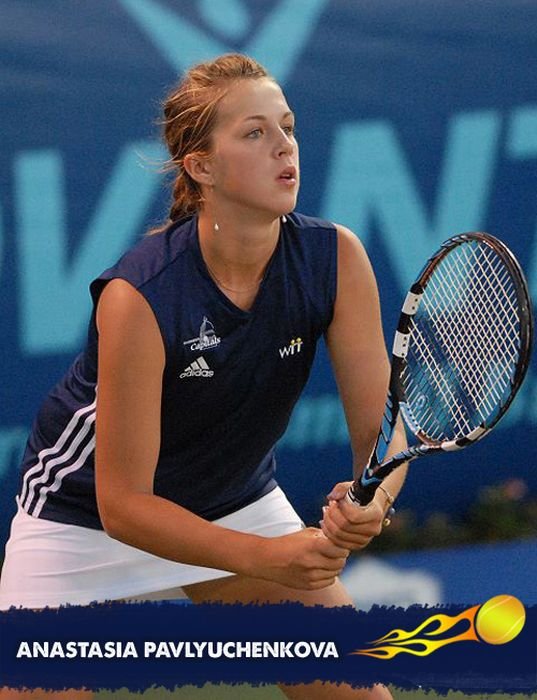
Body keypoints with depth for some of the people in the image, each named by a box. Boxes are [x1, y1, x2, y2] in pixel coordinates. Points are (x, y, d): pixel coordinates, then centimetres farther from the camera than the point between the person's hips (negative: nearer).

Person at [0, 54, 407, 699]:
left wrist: (370, 500, -39)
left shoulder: (336, 260, -20)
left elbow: (378, 427, -16)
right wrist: (268, 558, -39)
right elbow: (122, 504, -29)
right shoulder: (136, 298, -32)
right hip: (86, 518, -4)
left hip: (238, 502, 4)